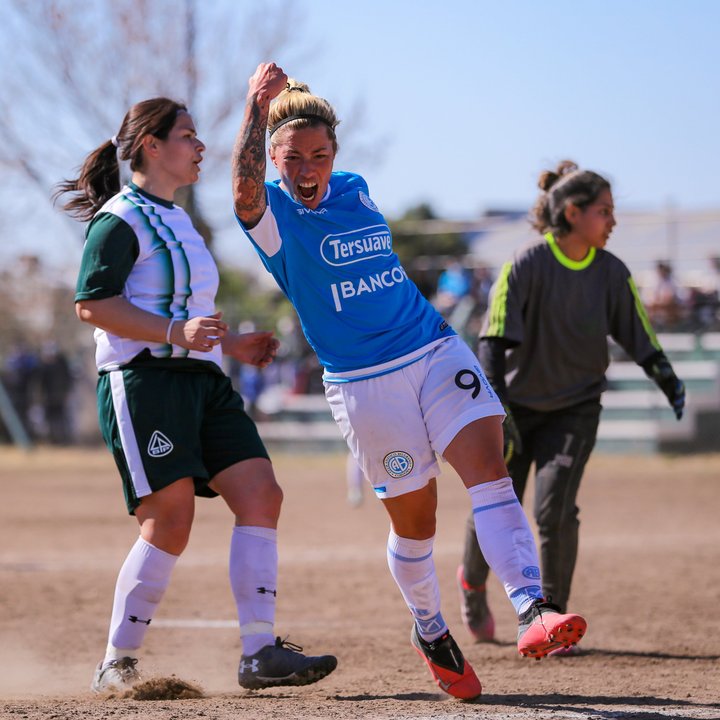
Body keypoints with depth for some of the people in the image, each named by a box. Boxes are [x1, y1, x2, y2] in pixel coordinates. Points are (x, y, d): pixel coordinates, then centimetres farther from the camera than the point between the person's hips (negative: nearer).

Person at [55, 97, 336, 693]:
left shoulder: (176, 220, 23)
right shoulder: (121, 219, -6)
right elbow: (92, 304, -15)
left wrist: (232, 344, 20)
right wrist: (176, 332, -24)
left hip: (202, 378, 9)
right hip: (143, 378, -9)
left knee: (261, 494, -5)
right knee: (171, 516, -14)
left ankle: (260, 652, -6)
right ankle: (117, 664, -3)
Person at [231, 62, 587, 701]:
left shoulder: (356, 191, 11)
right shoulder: (272, 212, -7)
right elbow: (245, 193, -32)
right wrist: (258, 105, -37)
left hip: (436, 349, 4)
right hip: (362, 382, -4)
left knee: (489, 469, -17)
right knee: (414, 522, 3)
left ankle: (532, 611, -26)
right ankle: (430, 632, 29)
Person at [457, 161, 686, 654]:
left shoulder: (612, 273, -7)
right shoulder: (526, 267, -19)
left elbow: (639, 336, 2)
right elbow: (493, 341, -20)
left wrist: (669, 382, -12)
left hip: (575, 409, 2)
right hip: (518, 404, -2)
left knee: (555, 508, -15)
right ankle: (473, 580, 39)